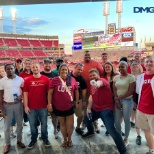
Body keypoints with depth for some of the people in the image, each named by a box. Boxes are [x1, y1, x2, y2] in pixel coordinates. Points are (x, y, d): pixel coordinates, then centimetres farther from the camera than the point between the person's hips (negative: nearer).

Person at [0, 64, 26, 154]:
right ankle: (7, 144, 26)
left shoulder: (20, 79, -2)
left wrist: (21, 96, -15)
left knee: (20, 124, 14)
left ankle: (19, 140, 33)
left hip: (18, 104, 1)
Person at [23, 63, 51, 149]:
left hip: (43, 107, 0)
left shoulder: (46, 79, -4)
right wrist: (26, 106, -4)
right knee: (33, 124, 13)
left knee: (44, 123, 13)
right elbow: (25, 94, 0)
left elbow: (49, 92, 0)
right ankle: (33, 139, 32)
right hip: (31, 107, 1)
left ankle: (45, 138, 33)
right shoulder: (27, 80, -1)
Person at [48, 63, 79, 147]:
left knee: (70, 125, 9)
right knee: (62, 124, 18)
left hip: (69, 107, 1)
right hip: (58, 107, -1)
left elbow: (76, 91, 6)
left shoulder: (72, 80, -4)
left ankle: (69, 139, 36)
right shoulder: (54, 80, -10)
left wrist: (77, 102, 8)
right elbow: (50, 92, -7)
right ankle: (65, 139, 39)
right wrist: (49, 104, -10)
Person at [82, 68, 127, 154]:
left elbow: (100, 83, -42)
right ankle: (91, 131, 57)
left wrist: (97, 84, -65)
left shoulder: (102, 80, -16)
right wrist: (89, 108, 0)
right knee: (86, 120, 26)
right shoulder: (92, 85, 10)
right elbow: (91, 97, 9)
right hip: (96, 109, 9)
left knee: (112, 130, -18)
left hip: (106, 110, -9)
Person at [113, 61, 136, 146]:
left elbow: (130, 91, -12)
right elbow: (114, 90, 6)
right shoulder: (116, 77, 8)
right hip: (118, 101, 4)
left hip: (127, 101, -4)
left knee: (126, 120, 4)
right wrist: (116, 100, -6)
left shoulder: (131, 77, -7)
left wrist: (119, 98, -9)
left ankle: (126, 138, 24)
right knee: (117, 121, 6)